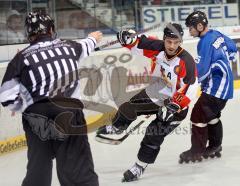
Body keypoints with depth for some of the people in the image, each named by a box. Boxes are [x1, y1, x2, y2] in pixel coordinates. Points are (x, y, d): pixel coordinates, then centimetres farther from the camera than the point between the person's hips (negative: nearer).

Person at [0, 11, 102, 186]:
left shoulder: (22, 57, 0)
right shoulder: (68, 46, 9)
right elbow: (84, 47, 35)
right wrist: (92, 39, 58)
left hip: (37, 120, 0)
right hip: (70, 116, 0)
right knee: (80, 172, -1)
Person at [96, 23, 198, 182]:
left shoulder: (186, 61, -28)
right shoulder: (158, 47, -14)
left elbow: (190, 89, -27)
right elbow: (138, 45, -5)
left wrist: (175, 106, -33)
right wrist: (129, 39, -28)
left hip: (175, 104, -5)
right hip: (152, 95, 5)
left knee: (155, 134, -7)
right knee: (128, 107, -1)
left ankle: (140, 166, 9)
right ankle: (116, 127, 33)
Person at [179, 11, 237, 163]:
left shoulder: (205, 42, -21)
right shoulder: (217, 35, 7)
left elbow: (200, 71, -24)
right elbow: (232, 49, 22)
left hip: (216, 86, -10)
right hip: (226, 83, 10)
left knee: (199, 114, -8)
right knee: (212, 115, 22)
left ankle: (197, 151, -4)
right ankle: (214, 147, 31)